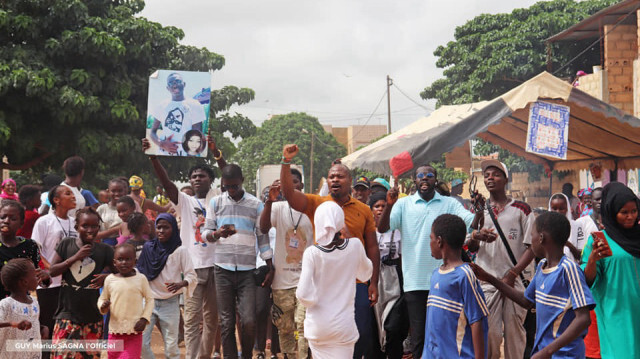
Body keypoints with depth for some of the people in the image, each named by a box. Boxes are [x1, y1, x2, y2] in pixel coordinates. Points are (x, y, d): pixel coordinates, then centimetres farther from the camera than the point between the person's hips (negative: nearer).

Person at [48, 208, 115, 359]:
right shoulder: (66, 244, 2)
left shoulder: (105, 250, 1)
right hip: (68, 311, -1)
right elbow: (52, 271, -2)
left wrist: (105, 277, -15)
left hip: (92, 314, 1)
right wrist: (75, 257, -13)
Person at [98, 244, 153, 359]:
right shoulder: (110, 279, 2)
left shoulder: (141, 278, -2)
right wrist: (103, 307, -10)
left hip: (134, 332, -2)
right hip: (115, 330, 3)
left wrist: (144, 319, -5)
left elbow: (149, 299, 5)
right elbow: (102, 298, 13)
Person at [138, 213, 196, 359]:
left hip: (170, 302, -2)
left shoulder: (180, 251, -7)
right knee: (141, 342, -6)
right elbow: (140, 273, 8)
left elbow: (191, 276, -8)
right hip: (149, 300, 2)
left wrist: (180, 284, -27)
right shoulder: (148, 247, 1)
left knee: (171, 345, 1)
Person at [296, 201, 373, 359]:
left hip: (317, 326, 0)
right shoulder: (355, 246, -8)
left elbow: (303, 294, -17)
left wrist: (311, 301, 5)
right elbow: (365, 274, 12)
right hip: (343, 326, 0)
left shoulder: (312, 253, -14)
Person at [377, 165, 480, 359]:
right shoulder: (403, 204, 6)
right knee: (418, 334, 4)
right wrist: (389, 205, -22)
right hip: (415, 282, 0)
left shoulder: (450, 204, 6)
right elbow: (382, 228, -5)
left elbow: (473, 224, -6)